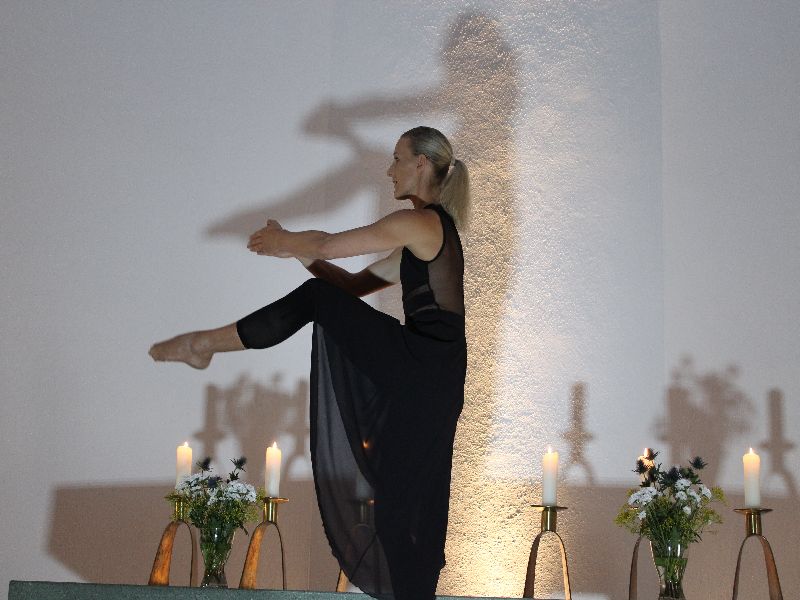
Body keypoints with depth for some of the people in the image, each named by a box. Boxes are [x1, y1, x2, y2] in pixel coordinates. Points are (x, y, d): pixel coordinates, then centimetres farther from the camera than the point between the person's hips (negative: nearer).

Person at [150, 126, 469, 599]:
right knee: (403, 504, 11)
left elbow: (327, 245, -5)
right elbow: (355, 284, 23)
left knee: (318, 299, 2)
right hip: (425, 378, 9)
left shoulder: (420, 222, -9)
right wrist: (295, 250, 17)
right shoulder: (431, 231, 20)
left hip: (420, 367, -9)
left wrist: (286, 240, 14)